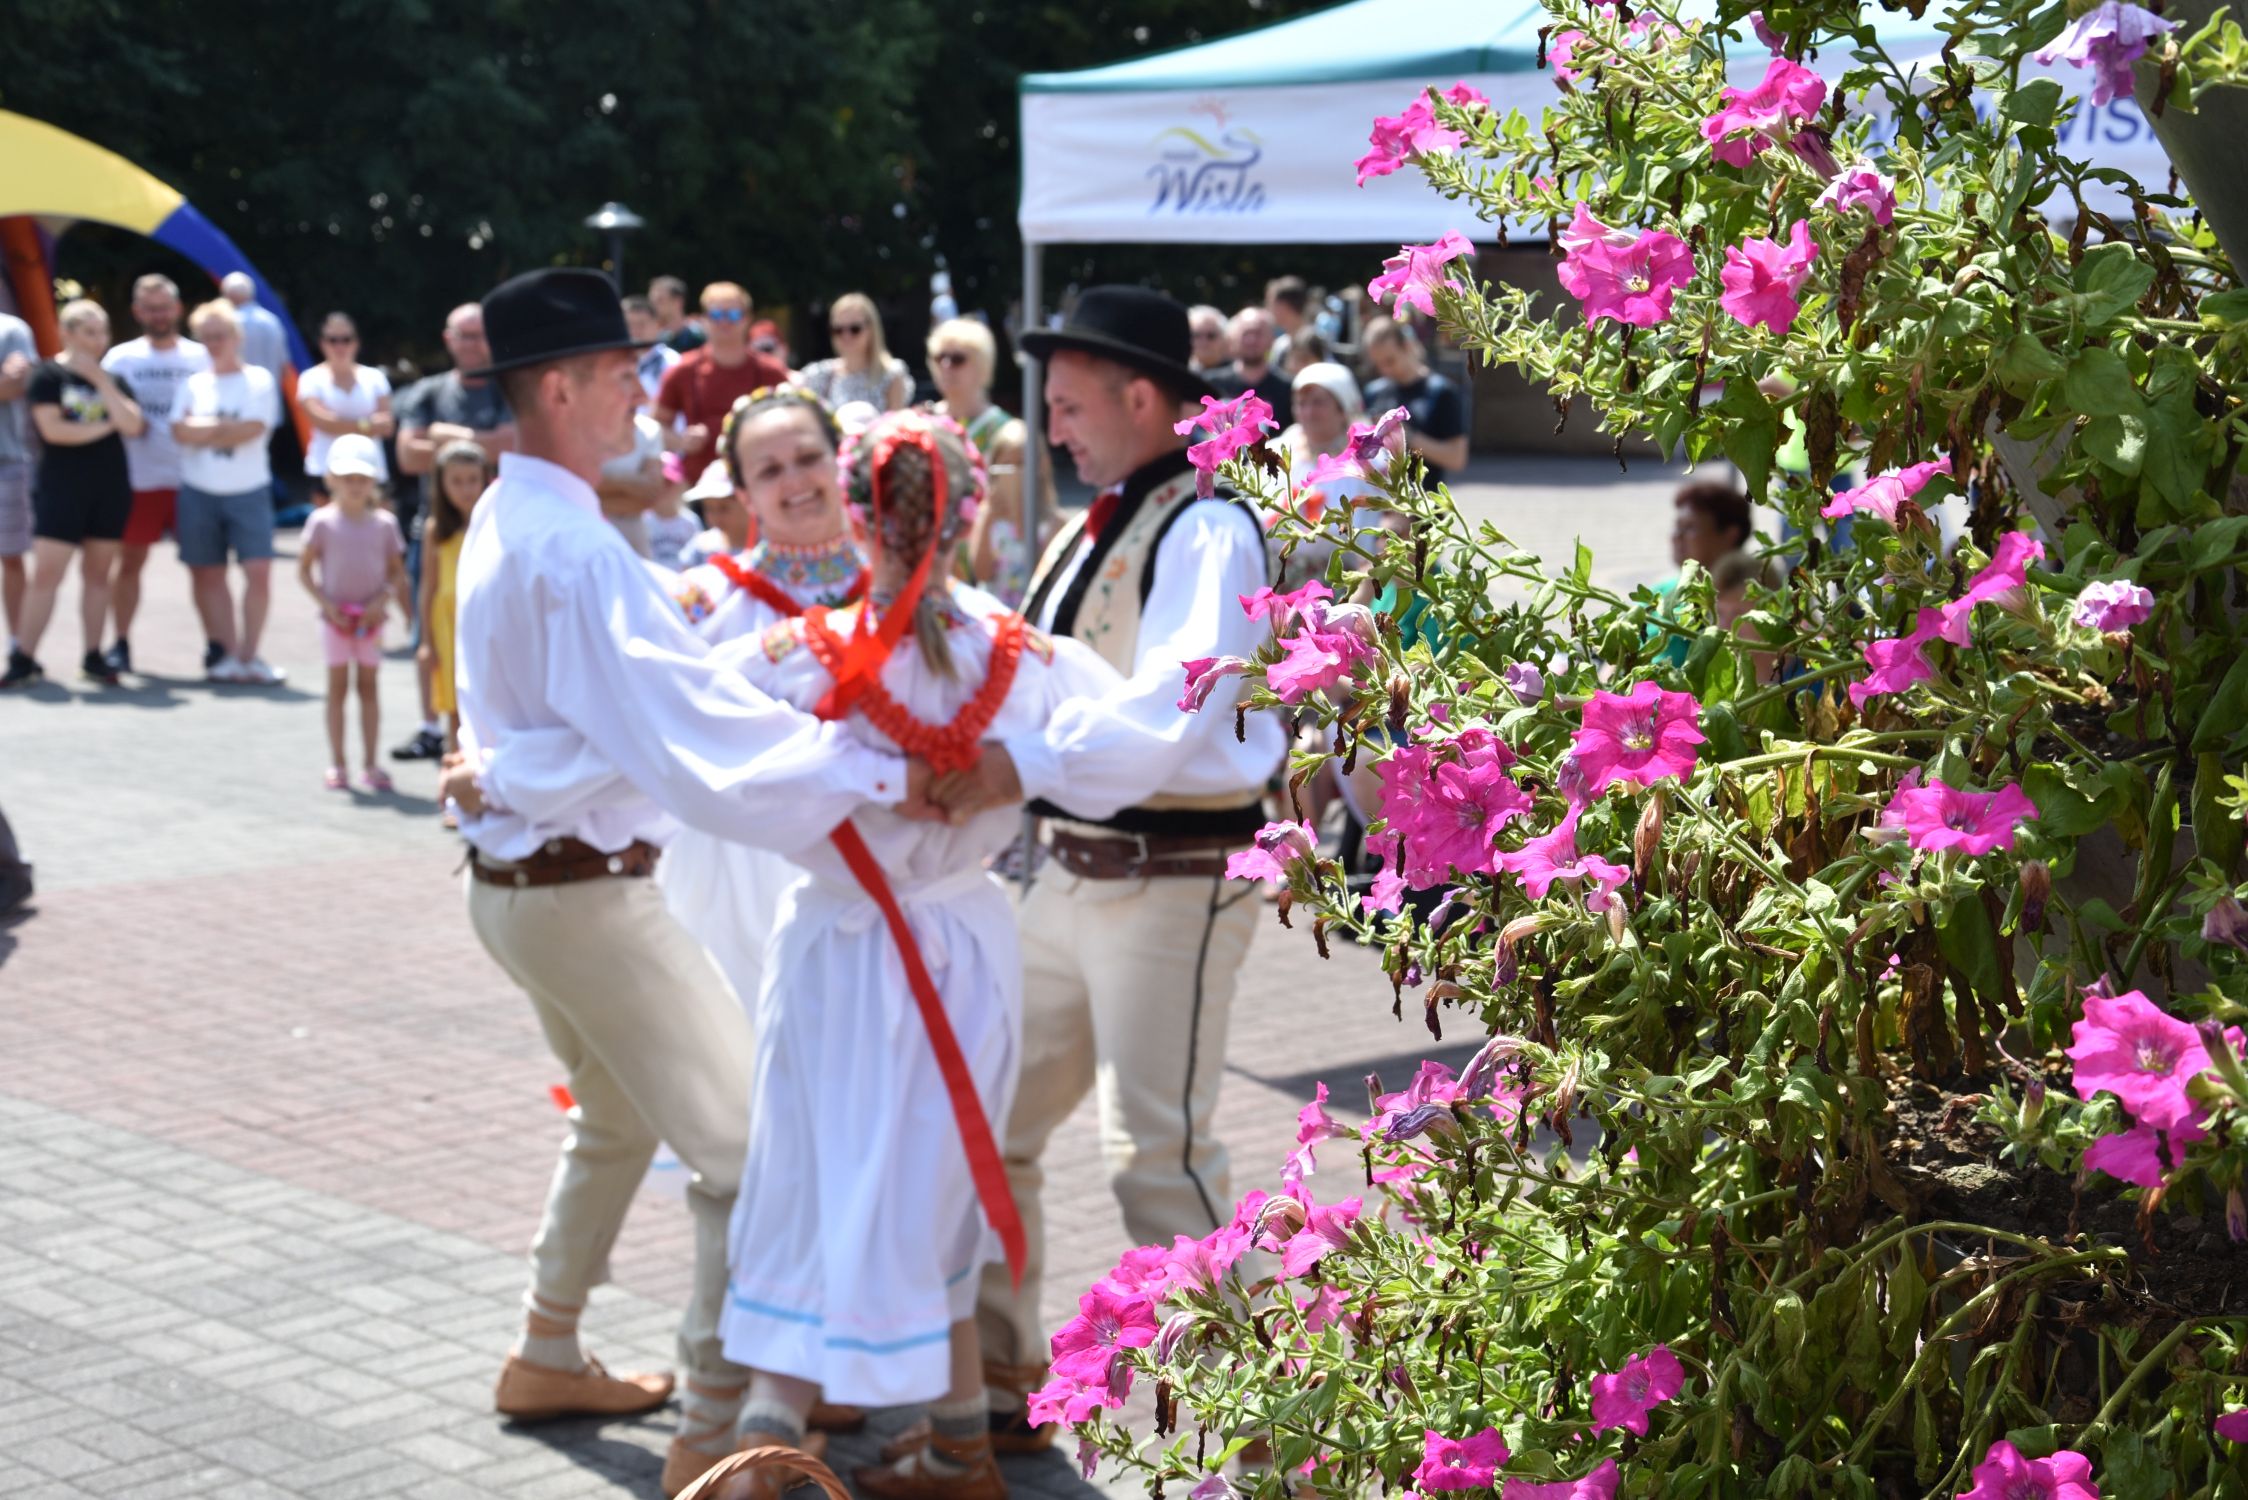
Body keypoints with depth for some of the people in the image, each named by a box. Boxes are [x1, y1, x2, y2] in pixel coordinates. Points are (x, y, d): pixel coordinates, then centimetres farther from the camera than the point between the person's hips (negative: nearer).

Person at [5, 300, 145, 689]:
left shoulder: (114, 380, 10)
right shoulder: (49, 376, -2)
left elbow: (132, 425, -6)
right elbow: (53, 429, -13)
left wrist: (100, 379, -9)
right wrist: (105, 427, -5)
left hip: (111, 488, 4)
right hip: (61, 488, -4)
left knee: (98, 573, 7)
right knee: (45, 573, -8)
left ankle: (94, 657, 14)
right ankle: (24, 660, -6)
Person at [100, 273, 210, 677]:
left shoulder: (200, 358, 6)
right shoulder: (120, 359, 6)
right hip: (139, 478, 0)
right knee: (129, 561, 4)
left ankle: (215, 645, 5)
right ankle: (121, 643, 13)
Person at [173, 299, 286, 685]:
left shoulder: (259, 380, 2)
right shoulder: (194, 384, 10)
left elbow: (254, 429, -12)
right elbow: (181, 432, -4)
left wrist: (203, 430, -6)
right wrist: (227, 428, -11)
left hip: (249, 490, -3)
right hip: (199, 491, 3)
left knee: (259, 571, -10)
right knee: (208, 574, 3)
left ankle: (249, 656, -1)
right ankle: (227, 655, 10)